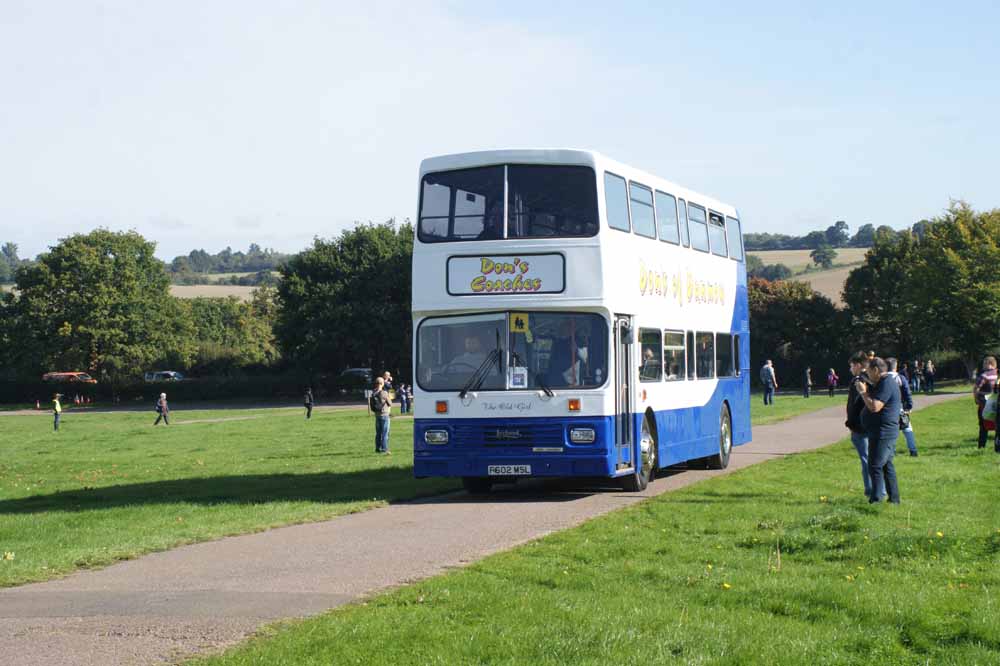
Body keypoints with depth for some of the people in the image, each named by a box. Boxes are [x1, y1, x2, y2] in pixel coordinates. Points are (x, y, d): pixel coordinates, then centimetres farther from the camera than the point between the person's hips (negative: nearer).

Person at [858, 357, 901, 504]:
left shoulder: (886, 384, -18)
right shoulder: (883, 383, 17)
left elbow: (875, 407, -26)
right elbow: (873, 404, 25)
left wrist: (863, 392, -15)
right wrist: (866, 391, 14)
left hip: (883, 432, -11)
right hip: (881, 432, 11)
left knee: (875, 466, -11)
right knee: (886, 465, 15)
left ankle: (876, 500, -12)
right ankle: (894, 498, 20)